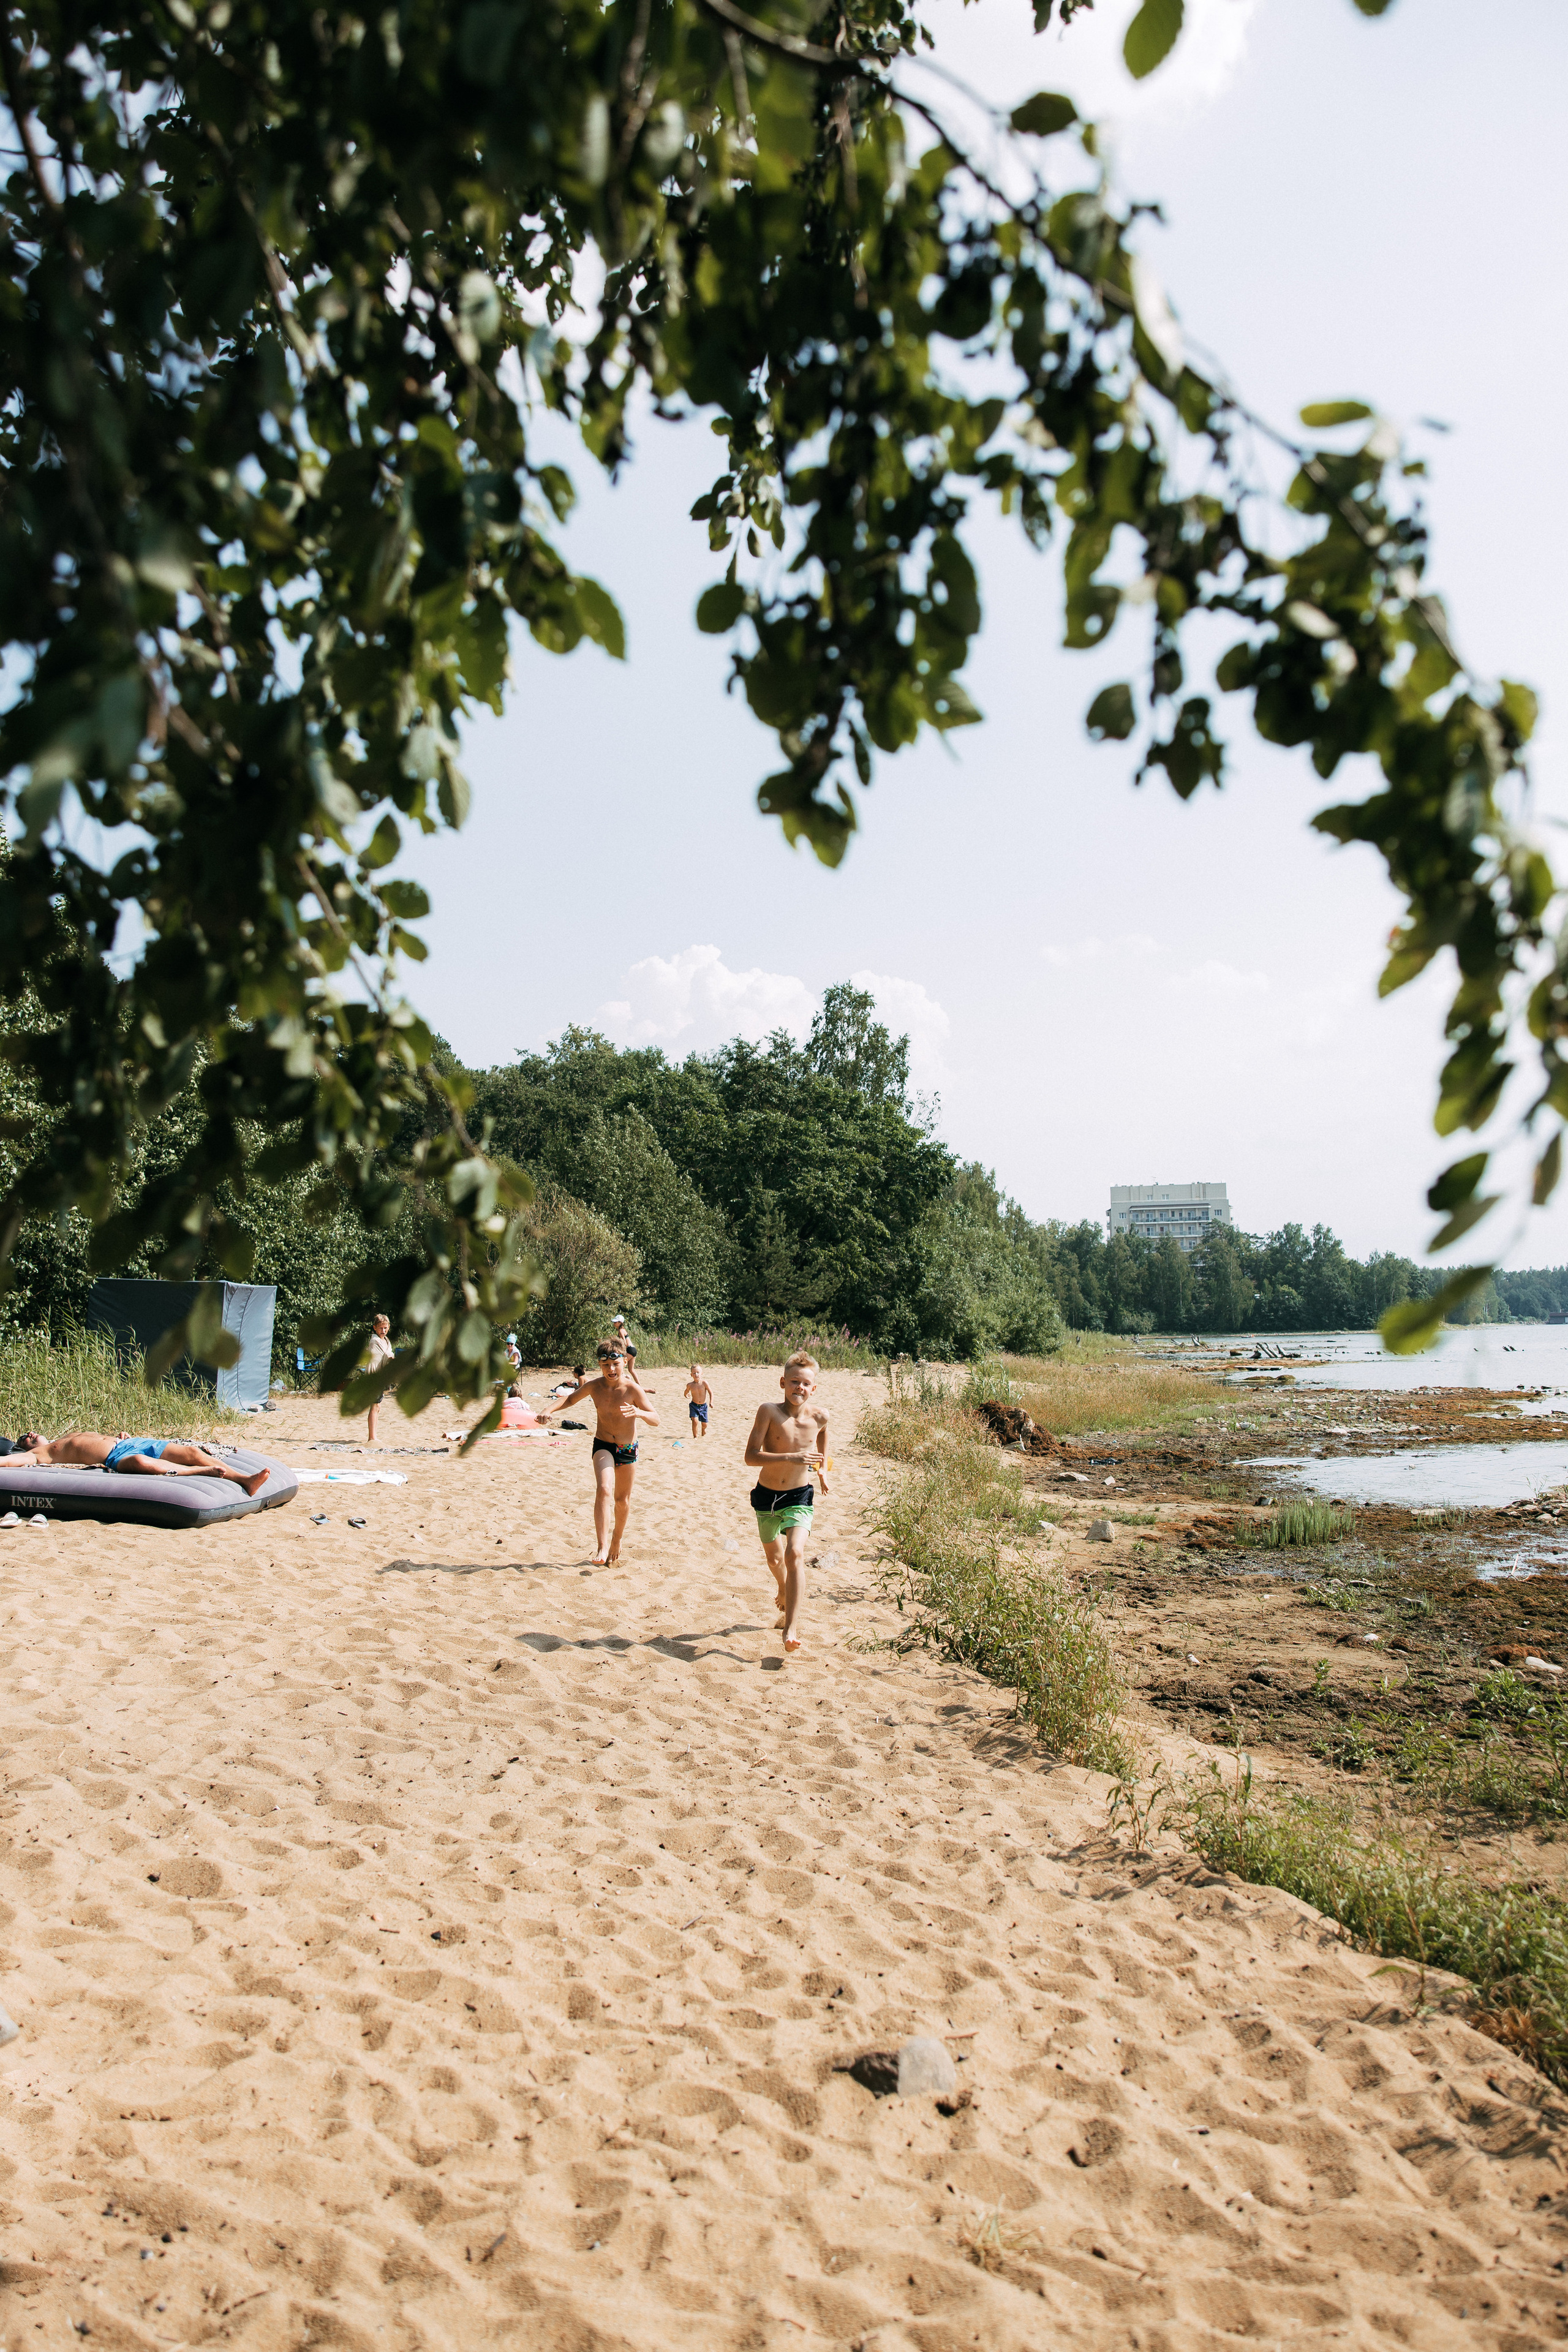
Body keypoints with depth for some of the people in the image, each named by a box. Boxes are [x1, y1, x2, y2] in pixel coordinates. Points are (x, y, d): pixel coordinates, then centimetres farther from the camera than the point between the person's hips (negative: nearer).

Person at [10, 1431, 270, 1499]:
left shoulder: (79, 1435, 37)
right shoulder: (39, 1454, 17)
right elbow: (8, 1461, 2)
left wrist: (123, 1437, 24)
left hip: (132, 1442, 7)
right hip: (116, 1456, -7)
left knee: (192, 1452, -15)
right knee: (143, 1462, -41)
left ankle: (246, 1480, -29)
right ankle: (206, 1471, -34)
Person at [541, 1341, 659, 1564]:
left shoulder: (632, 1389, -18)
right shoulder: (594, 1386, -10)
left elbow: (656, 1421, -17)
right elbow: (571, 1399, 10)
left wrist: (639, 1413, -37)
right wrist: (550, 1409, -7)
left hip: (628, 1449, 0)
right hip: (603, 1446, 0)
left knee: (623, 1500, 12)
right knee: (603, 1489, -25)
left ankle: (616, 1540, 39)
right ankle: (602, 1546, -25)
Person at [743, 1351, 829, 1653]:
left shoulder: (819, 1416, -11)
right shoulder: (769, 1411, -20)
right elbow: (751, 1457, -26)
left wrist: (823, 1469, 13)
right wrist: (791, 1458, -36)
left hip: (799, 1497, -1)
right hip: (766, 1495, 1)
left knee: (795, 1553, -23)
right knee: (773, 1557, 22)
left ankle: (792, 1627, -19)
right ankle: (784, 1595, 55)